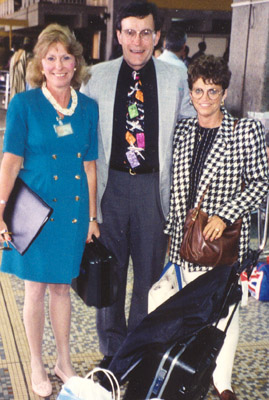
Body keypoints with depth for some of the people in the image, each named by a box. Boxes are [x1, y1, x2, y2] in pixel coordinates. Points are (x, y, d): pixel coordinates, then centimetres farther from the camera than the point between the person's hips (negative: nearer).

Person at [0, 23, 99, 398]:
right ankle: (37, 366, 25)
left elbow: (89, 165, 7)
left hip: (73, 208, 3)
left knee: (62, 285, 15)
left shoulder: (88, 107, 4)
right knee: (36, 288, 8)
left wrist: (92, 215, 9)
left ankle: (64, 361, 32)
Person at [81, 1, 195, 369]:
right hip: (111, 184, 0)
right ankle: (112, 349, 28)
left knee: (150, 271, 10)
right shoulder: (98, 76, 3)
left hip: (154, 186, 0)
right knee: (110, 270, 10)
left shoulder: (174, 78, 3)